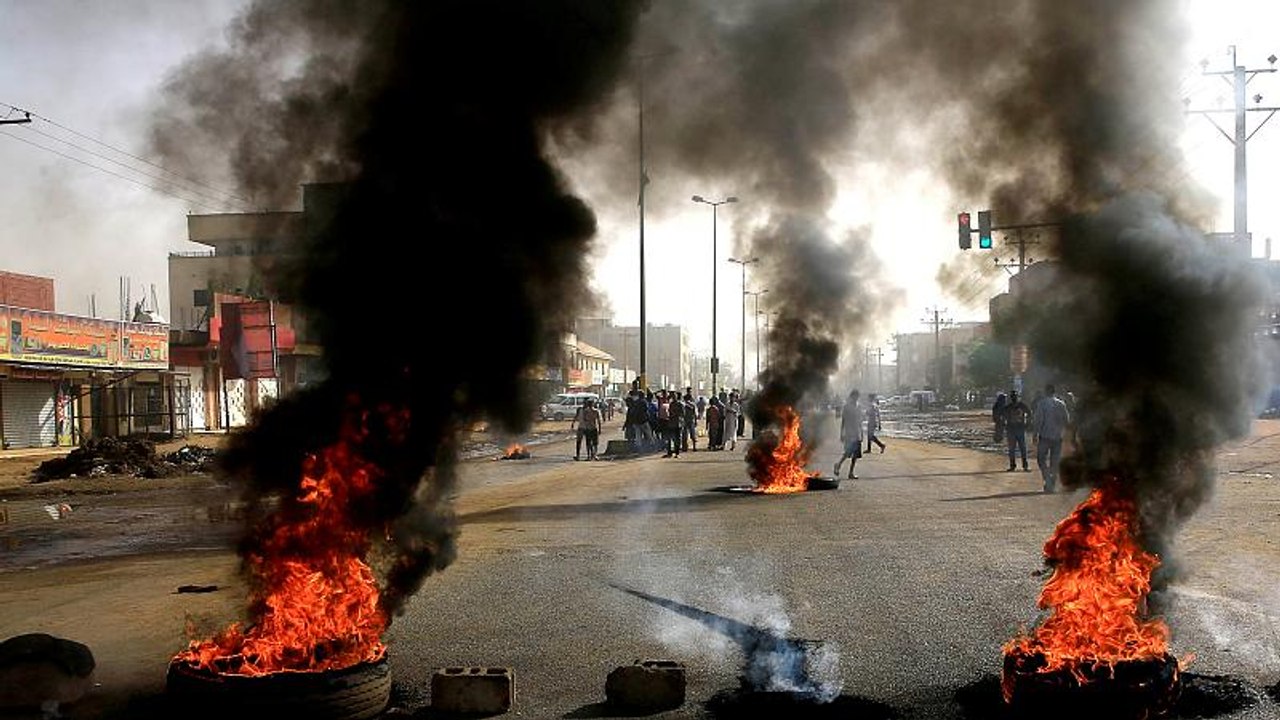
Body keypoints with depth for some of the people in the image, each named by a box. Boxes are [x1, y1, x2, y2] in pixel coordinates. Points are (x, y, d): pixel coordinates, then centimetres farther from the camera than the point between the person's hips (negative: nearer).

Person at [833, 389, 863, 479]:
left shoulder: (859, 407, 12)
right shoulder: (846, 407, -4)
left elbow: (860, 421, 17)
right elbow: (842, 421, -3)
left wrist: (861, 434, 15)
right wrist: (841, 434, -7)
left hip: (857, 434, 6)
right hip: (848, 434, -6)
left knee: (855, 455, 3)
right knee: (847, 452, -15)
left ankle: (851, 473, 8)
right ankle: (838, 464, 10)